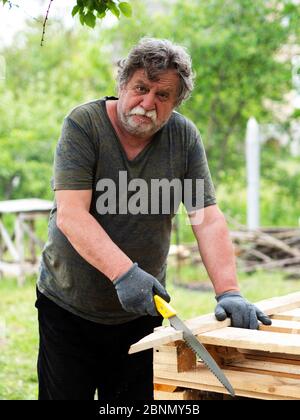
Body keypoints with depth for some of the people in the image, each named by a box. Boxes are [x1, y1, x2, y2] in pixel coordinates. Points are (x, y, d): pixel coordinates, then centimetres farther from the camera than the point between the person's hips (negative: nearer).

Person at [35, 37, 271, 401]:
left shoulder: (184, 137, -3)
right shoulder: (83, 125, -12)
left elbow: (207, 218, -8)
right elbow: (70, 214, -23)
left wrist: (228, 292, -22)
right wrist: (124, 272, -36)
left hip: (141, 311, 3)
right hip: (68, 307, -2)